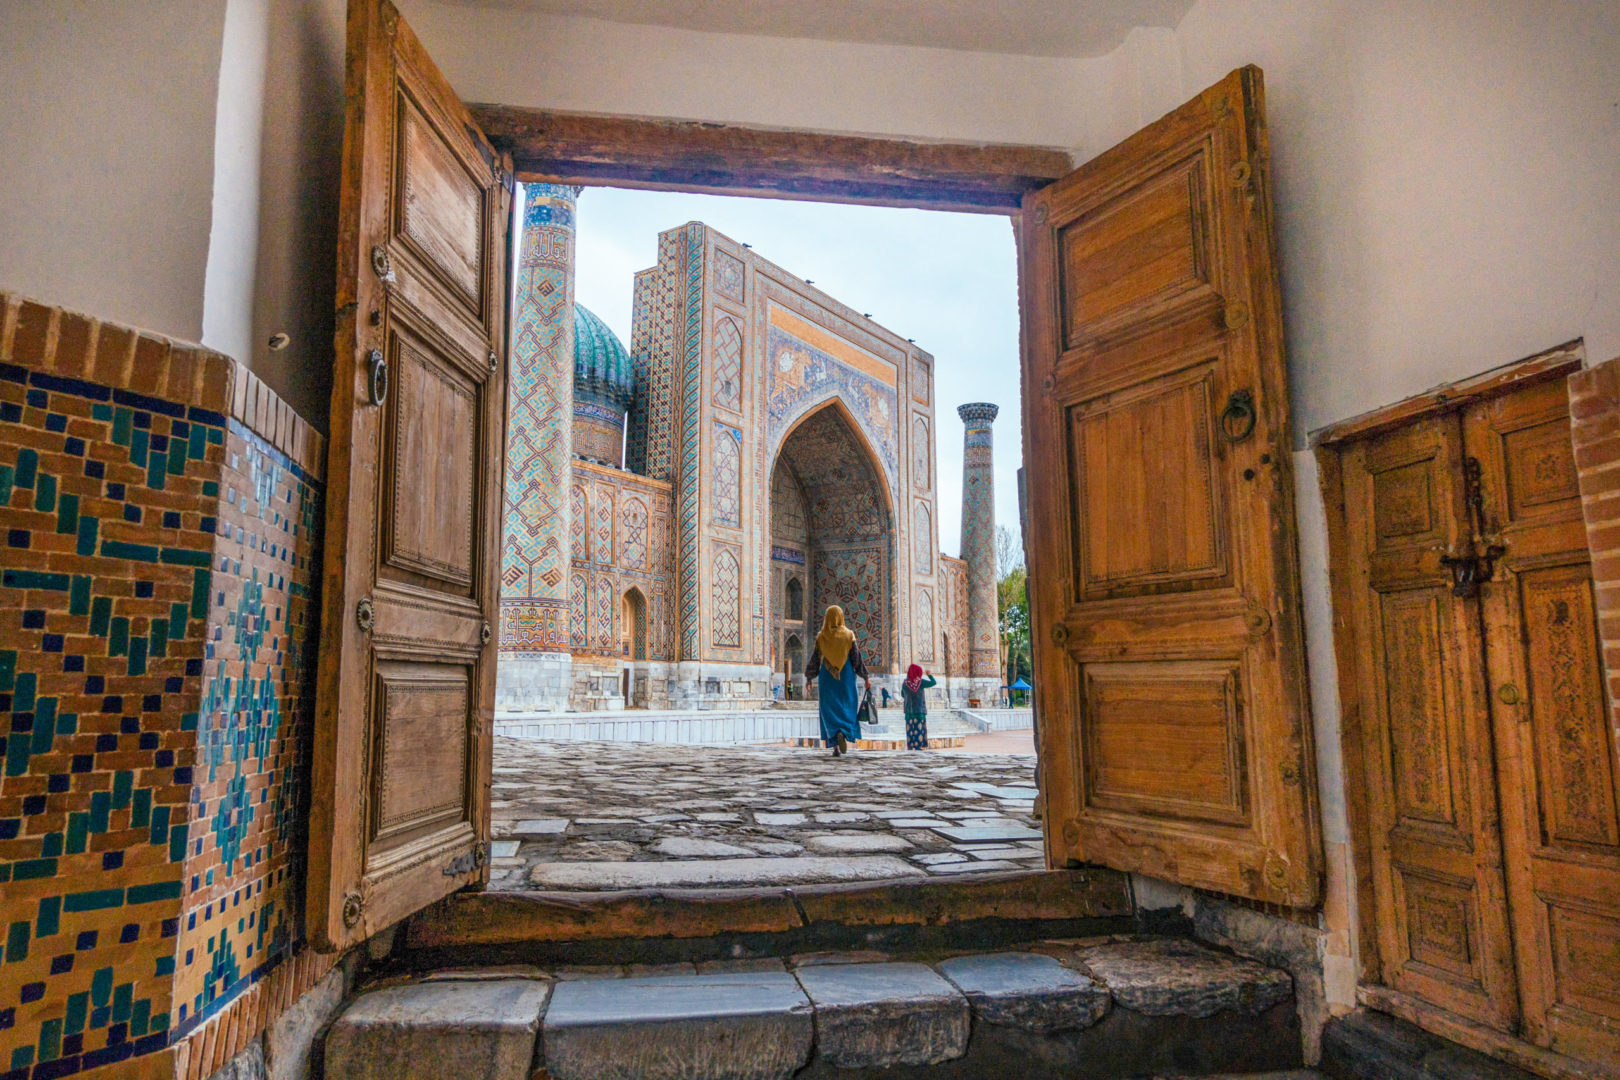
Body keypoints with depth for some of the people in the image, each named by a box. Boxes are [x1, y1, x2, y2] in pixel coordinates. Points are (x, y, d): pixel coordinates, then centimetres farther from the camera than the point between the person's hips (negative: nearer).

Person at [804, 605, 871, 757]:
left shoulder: (821, 637, -2)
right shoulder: (849, 635, -4)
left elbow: (814, 659, 1)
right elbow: (857, 658, -5)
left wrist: (808, 677, 15)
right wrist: (866, 678, 2)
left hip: (827, 678, 0)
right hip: (846, 677, 0)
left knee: (830, 710, 5)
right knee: (847, 709, 12)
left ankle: (835, 747, -7)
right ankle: (843, 734, -14)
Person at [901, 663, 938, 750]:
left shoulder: (905, 684, -4)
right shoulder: (921, 682, -9)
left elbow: (902, 695, 10)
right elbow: (934, 682, -1)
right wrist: (929, 674, 13)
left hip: (909, 710, 1)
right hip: (920, 710, -1)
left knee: (910, 730, 5)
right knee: (920, 729, 3)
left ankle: (910, 747, 2)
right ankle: (921, 746, 0)